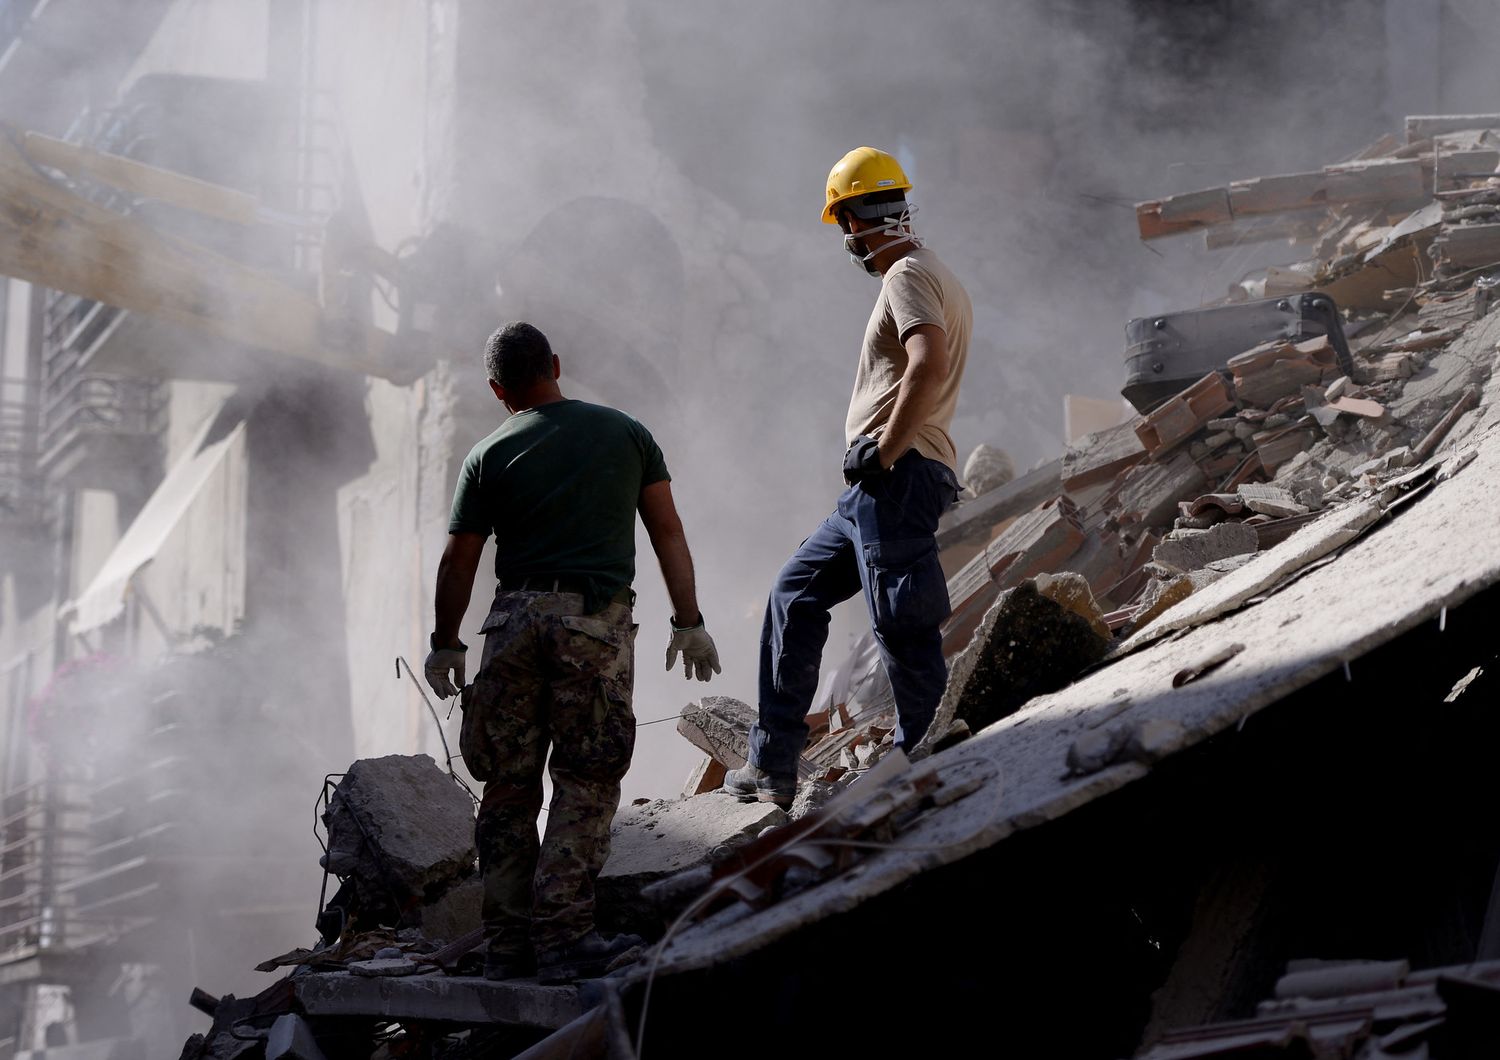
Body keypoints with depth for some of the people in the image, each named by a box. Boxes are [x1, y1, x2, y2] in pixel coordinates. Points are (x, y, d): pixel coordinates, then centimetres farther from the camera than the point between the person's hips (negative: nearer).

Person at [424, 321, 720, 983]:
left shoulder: (490, 456, 8)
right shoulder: (625, 433, 11)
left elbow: (458, 561, 7)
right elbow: (668, 534, 8)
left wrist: (445, 644, 18)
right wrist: (688, 621, 10)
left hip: (515, 622, 1)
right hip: (596, 622, -1)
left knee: (508, 788, 8)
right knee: (586, 785, 0)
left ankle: (508, 946, 11)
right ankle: (562, 940, -8)